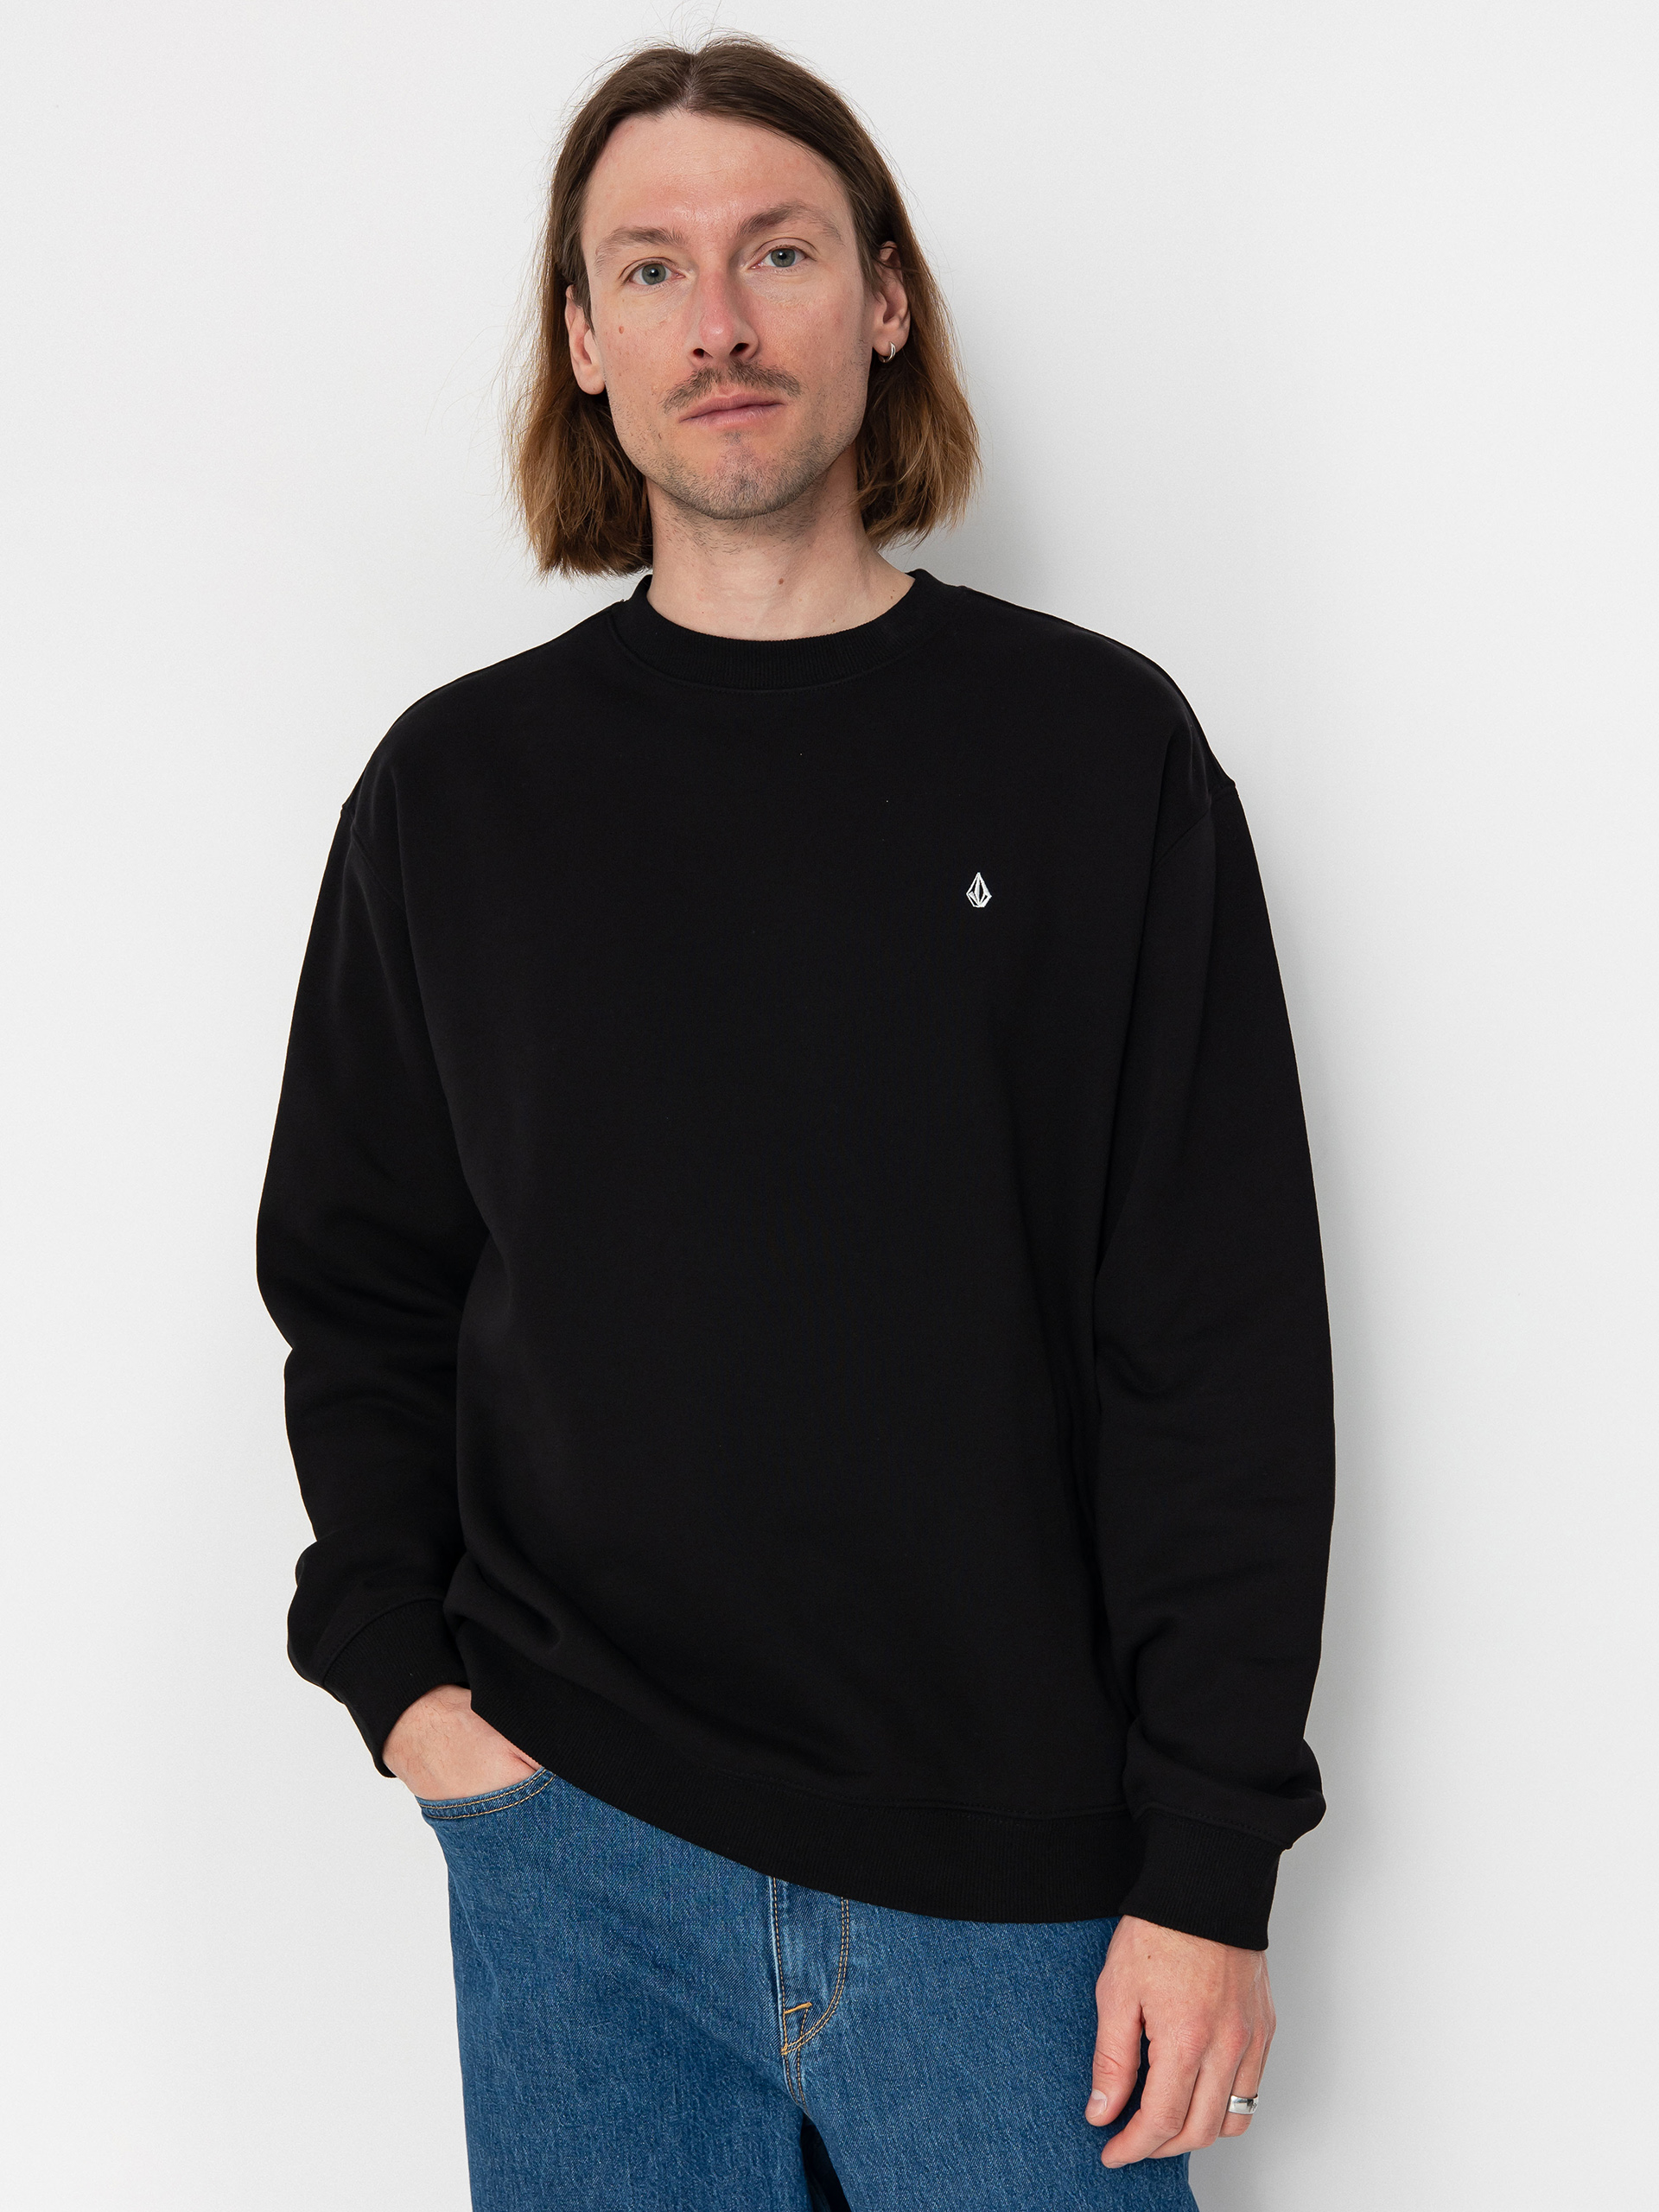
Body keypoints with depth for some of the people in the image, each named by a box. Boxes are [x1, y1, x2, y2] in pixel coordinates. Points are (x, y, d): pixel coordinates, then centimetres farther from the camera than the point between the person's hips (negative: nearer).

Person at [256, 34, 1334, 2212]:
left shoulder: (1095, 749, -2)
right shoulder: (460, 785, 4)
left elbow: (1223, 1343, -5)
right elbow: (358, 1285, 12)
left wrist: (1209, 1866, -7)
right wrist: (397, 1664, -1)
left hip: (1011, 1864, -1)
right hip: (568, 1848, 2)